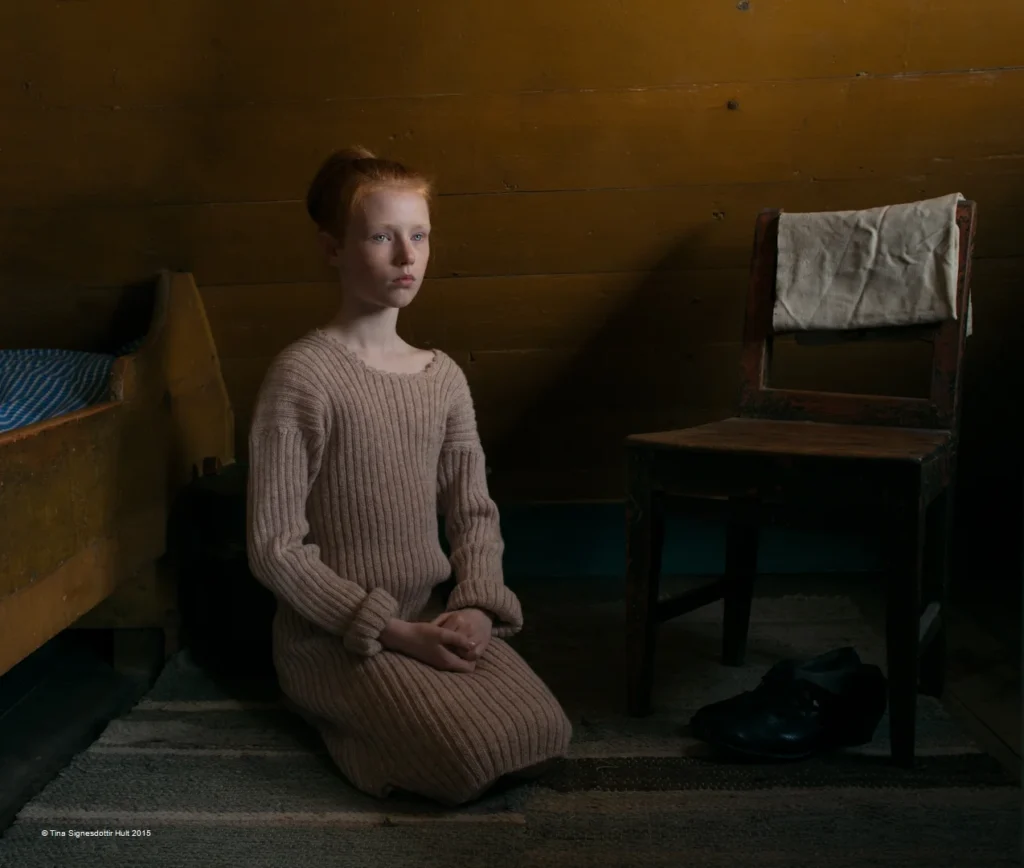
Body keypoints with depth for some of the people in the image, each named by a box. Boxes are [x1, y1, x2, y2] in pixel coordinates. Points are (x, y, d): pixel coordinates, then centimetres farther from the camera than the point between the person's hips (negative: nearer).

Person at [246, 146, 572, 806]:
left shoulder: (443, 376, 6)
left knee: (546, 735, -13)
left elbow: (474, 512, 10)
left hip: (436, 615, 6)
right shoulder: (304, 373, -13)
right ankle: (335, 708, 6)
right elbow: (275, 548, -14)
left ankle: (378, 705, 11)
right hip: (333, 629, -5)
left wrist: (476, 607, -9)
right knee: (470, 762, -22)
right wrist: (393, 632, -17)